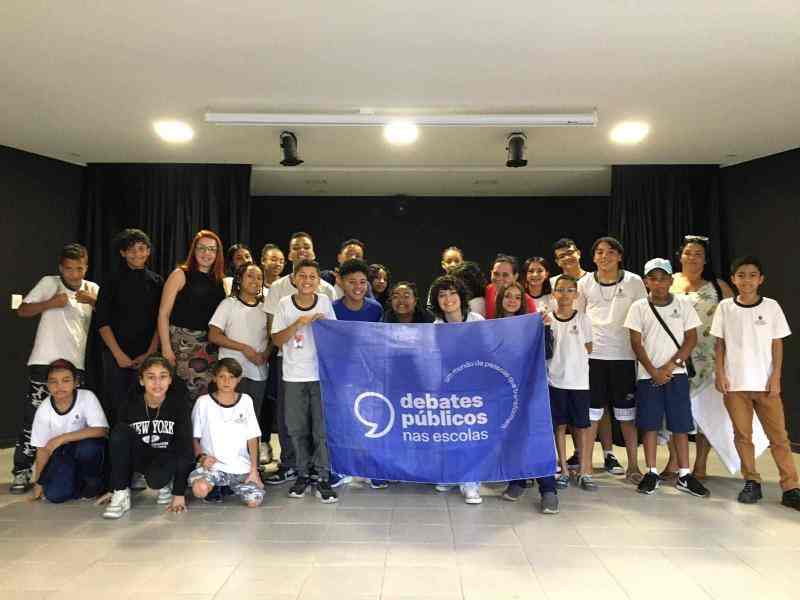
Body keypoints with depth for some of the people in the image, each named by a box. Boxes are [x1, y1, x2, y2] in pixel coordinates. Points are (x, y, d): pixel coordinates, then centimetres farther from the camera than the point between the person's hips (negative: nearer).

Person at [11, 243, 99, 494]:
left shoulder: (93, 289, 8)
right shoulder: (49, 283, 1)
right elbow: (22, 311, 1)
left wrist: (94, 302, -17)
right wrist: (49, 304, -14)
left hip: (78, 365, 2)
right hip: (45, 362, -2)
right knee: (33, 417, -1)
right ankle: (22, 472, 11)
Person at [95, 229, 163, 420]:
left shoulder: (157, 282, 9)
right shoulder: (112, 281, 6)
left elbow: (160, 322, 5)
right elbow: (102, 322, 1)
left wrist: (150, 354, -5)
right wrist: (118, 354, -7)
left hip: (147, 357, 0)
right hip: (116, 356, 0)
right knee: (115, 408, 0)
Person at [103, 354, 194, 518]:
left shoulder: (178, 403, -17)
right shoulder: (131, 404, -12)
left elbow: (185, 447, -18)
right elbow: (117, 442, -6)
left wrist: (179, 494, -22)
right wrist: (113, 488, -5)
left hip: (168, 457, -2)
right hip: (139, 457, 2)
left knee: (156, 479, -36)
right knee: (120, 431, -26)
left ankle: (166, 485, 2)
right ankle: (121, 494, -17)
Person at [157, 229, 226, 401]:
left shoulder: (218, 280, 13)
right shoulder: (180, 274, 1)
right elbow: (163, 313, -4)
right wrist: (166, 348, -12)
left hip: (210, 346, 4)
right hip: (181, 342, -4)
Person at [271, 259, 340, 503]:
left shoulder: (325, 302, 1)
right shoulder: (285, 304, -1)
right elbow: (277, 340, -5)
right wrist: (299, 323, -16)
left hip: (322, 374, 0)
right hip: (294, 376, 1)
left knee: (322, 428, 1)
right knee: (297, 429, 9)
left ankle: (323, 478, 11)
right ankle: (303, 474, 25)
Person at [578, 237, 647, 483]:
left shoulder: (634, 282, 1)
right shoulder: (584, 283, 4)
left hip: (624, 354, -1)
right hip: (593, 353, 1)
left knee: (626, 412, 7)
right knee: (591, 412, 6)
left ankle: (633, 466, 18)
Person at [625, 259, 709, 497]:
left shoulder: (683, 305, 2)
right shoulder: (639, 307, 0)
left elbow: (691, 338, -1)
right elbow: (636, 343, -2)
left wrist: (670, 366, -10)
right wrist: (653, 371, -9)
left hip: (676, 374, 1)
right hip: (649, 376, 0)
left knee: (680, 425, 4)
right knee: (650, 424, 4)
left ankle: (684, 475, 15)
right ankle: (652, 473, 15)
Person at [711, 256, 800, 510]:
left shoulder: (771, 306, 1)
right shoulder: (725, 307, 2)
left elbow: (777, 345, 3)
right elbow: (720, 344, 5)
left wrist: (776, 377, -4)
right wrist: (720, 374, -2)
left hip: (765, 383, 0)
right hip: (735, 383, 0)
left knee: (779, 436, 2)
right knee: (742, 434, 7)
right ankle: (751, 483, 18)